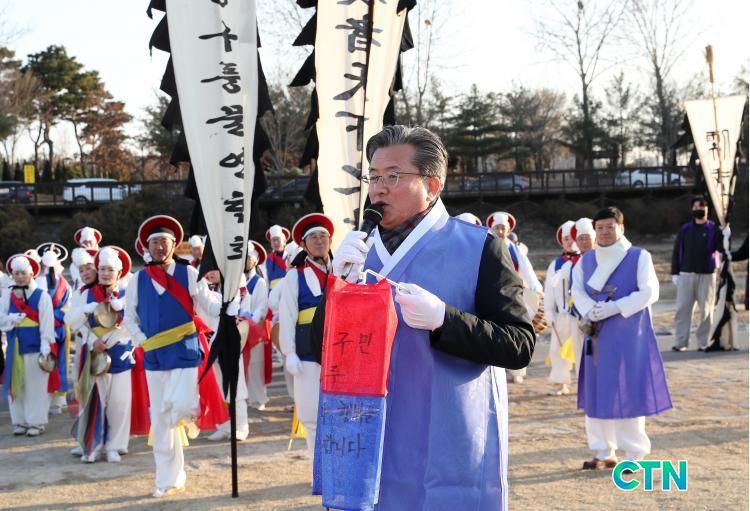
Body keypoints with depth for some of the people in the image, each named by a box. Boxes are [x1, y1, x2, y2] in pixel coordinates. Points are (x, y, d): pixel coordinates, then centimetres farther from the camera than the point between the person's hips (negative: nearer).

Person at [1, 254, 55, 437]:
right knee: (16, 385, 8)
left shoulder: (42, 296, -4)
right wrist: (15, 318, -11)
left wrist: (46, 346, -15)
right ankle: (20, 421, 17)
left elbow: (47, 324, -9)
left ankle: (37, 422, 9)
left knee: (36, 386, 0)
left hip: (35, 346, -4)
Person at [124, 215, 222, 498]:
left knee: (182, 407, -21)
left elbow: (208, 303, -5)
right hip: (154, 356, 3)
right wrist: (141, 341, -1)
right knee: (160, 420, 7)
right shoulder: (138, 279, 5)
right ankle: (168, 480, 19)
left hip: (184, 351, -3)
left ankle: (189, 413, 18)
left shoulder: (188, 273, -2)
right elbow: (130, 316, 13)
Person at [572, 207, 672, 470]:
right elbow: (577, 291, 4)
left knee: (629, 391, -3)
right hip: (598, 336, 4)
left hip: (628, 335, -4)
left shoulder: (639, 257, -1)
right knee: (598, 391, 5)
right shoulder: (586, 260, 10)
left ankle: (635, 454, 5)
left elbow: (650, 292, -9)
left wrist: (614, 308, -17)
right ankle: (604, 452, 14)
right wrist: (590, 310, -16)